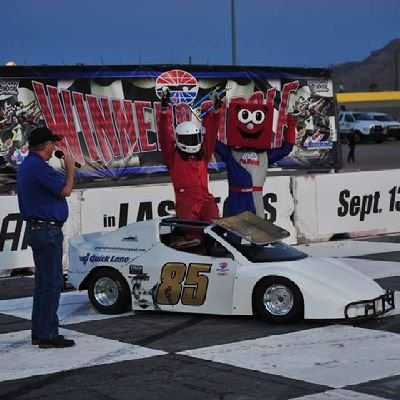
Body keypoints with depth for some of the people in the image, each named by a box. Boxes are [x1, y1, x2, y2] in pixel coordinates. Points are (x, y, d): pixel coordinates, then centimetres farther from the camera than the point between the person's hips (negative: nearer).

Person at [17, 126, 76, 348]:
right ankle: (48, 335, -5)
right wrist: (70, 168, -2)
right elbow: (66, 190, -13)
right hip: (47, 230, -11)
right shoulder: (39, 167, -19)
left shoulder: (26, 165, 14)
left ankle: (39, 332, 18)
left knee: (43, 282, 14)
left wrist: (65, 171, 15)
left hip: (35, 229, 11)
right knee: (52, 282, -7)